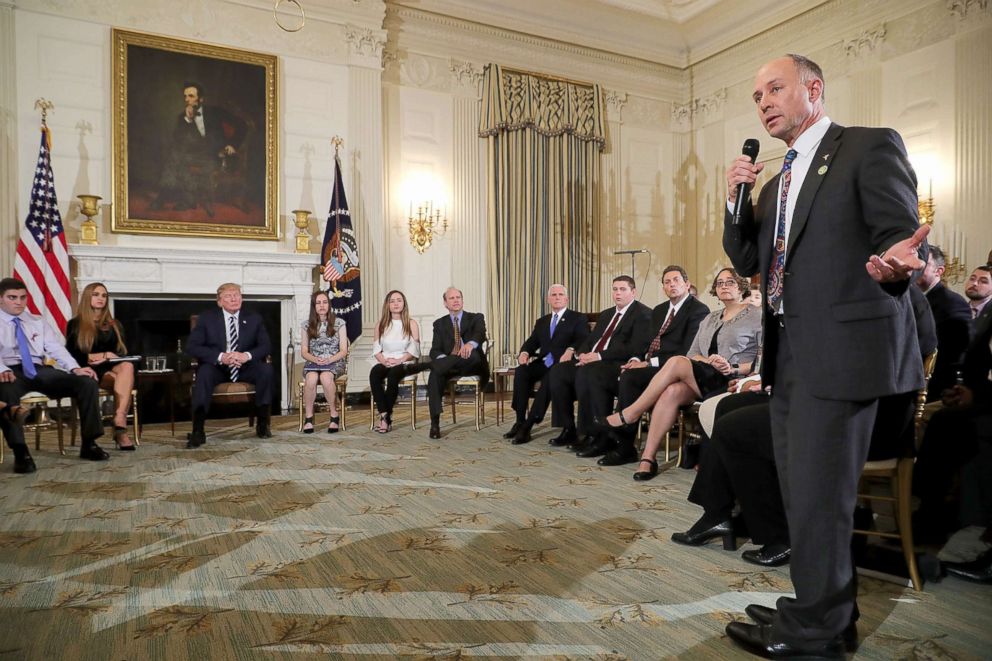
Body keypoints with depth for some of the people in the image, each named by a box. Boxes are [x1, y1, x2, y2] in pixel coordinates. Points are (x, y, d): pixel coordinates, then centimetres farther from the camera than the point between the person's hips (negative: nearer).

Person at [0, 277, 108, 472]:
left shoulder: (38, 323, 21)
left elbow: (56, 348, 7)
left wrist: (75, 368, -12)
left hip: (40, 371, 4)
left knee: (88, 382, -19)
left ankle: (89, 444, -16)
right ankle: (20, 453, -39)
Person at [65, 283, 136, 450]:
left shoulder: (114, 325, 25)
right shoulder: (75, 325, 15)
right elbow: (72, 355, 6)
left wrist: (106, 355, -1)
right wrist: (90, 358, -10)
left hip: (112, 367, 3)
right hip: (91, 372, -3)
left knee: (127, 366, -37)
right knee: (124, 381, -35)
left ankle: (119, 423, -49)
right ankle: (121, 427, -41)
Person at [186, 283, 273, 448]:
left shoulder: (254, 319, 9)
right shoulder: (207, 318, 3)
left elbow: (266, 345, 2)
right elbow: (191, 346, -7)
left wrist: (247, 355, -21)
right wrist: (220, 357, -24)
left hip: (245, 368, 2)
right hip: (217, 367, -1)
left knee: (266, 369, -27)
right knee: (204, 371, -35)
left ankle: (262, 424, -16)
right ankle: (198, 431, -33)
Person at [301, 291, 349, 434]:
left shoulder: (339, 323, 4)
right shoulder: (307, 325, 10)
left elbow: (343, 351, 1)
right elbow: (304, 351, 8)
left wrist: (329, 360, -17)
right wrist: (315, 359, -14)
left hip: (335, 362, -2)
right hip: (313, 362, 2)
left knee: (325, 377, -37)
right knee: (311, 378, -35)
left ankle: (334, 415, -21)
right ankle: (308, 417, -20)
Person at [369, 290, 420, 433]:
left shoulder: (411, 323, 8)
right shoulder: (381, 324, 16)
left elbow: (414, 349, -2)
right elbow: (376, 349, 8)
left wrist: (399, 360, -16)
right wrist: (384, 361, -12)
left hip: (405, 363, -2)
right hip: (385, 363, 2)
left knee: (393, 374, -36)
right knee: (374, 374, -33)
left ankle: (386, 417, -27)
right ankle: (384, 415, -34)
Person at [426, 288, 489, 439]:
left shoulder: (476, 318, 11)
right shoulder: (439, 323, 16)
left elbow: (480, 334, -14)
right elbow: (435, 350, 4)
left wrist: (470, 343, -40)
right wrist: (443, 359, -23)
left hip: (471, 364, -2)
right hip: (448, 363, 2)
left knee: (473, 354, -38)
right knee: (435, 375, -33)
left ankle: (433, 366, -27)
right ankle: (435, 424, -34)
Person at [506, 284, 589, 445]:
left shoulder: (578, 319, 10)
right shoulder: (541, 322, 25)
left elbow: (583, 341, -5)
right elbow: (532, 342, 15)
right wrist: (524, 352, -9)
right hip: (543, 362, 5)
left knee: (550, 376, -37)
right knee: (521, 371, -26)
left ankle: (528, 424, -34)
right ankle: (520, 421, -26)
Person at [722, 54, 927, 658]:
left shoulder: (872, 146, -2)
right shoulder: (776, 182, 21)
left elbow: (899, 233, -12)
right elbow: (748, 261, 17)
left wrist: (898, 265, -35)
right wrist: (736, 201, 3)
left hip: (842, 352, -8)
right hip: (788, 358, 8)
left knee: (817, 494, -3)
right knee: (805, 491, 15)